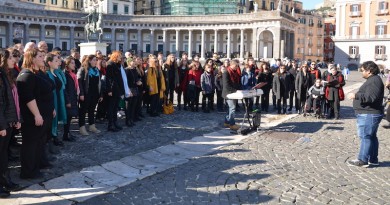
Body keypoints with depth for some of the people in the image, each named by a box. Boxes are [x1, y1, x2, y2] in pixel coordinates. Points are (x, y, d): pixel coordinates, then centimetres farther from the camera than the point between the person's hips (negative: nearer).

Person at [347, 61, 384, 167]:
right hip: (369, 114, 11)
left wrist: (356, 95, -25)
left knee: (365, 136, -7)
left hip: (369, 115, -11)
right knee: (371, 137, 15)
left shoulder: (374, 81, -17)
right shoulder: (372, 80, 18)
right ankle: (373, 160, 23)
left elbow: (371, 97, -28)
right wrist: (356, 95, 21)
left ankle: (363, 160, -3)